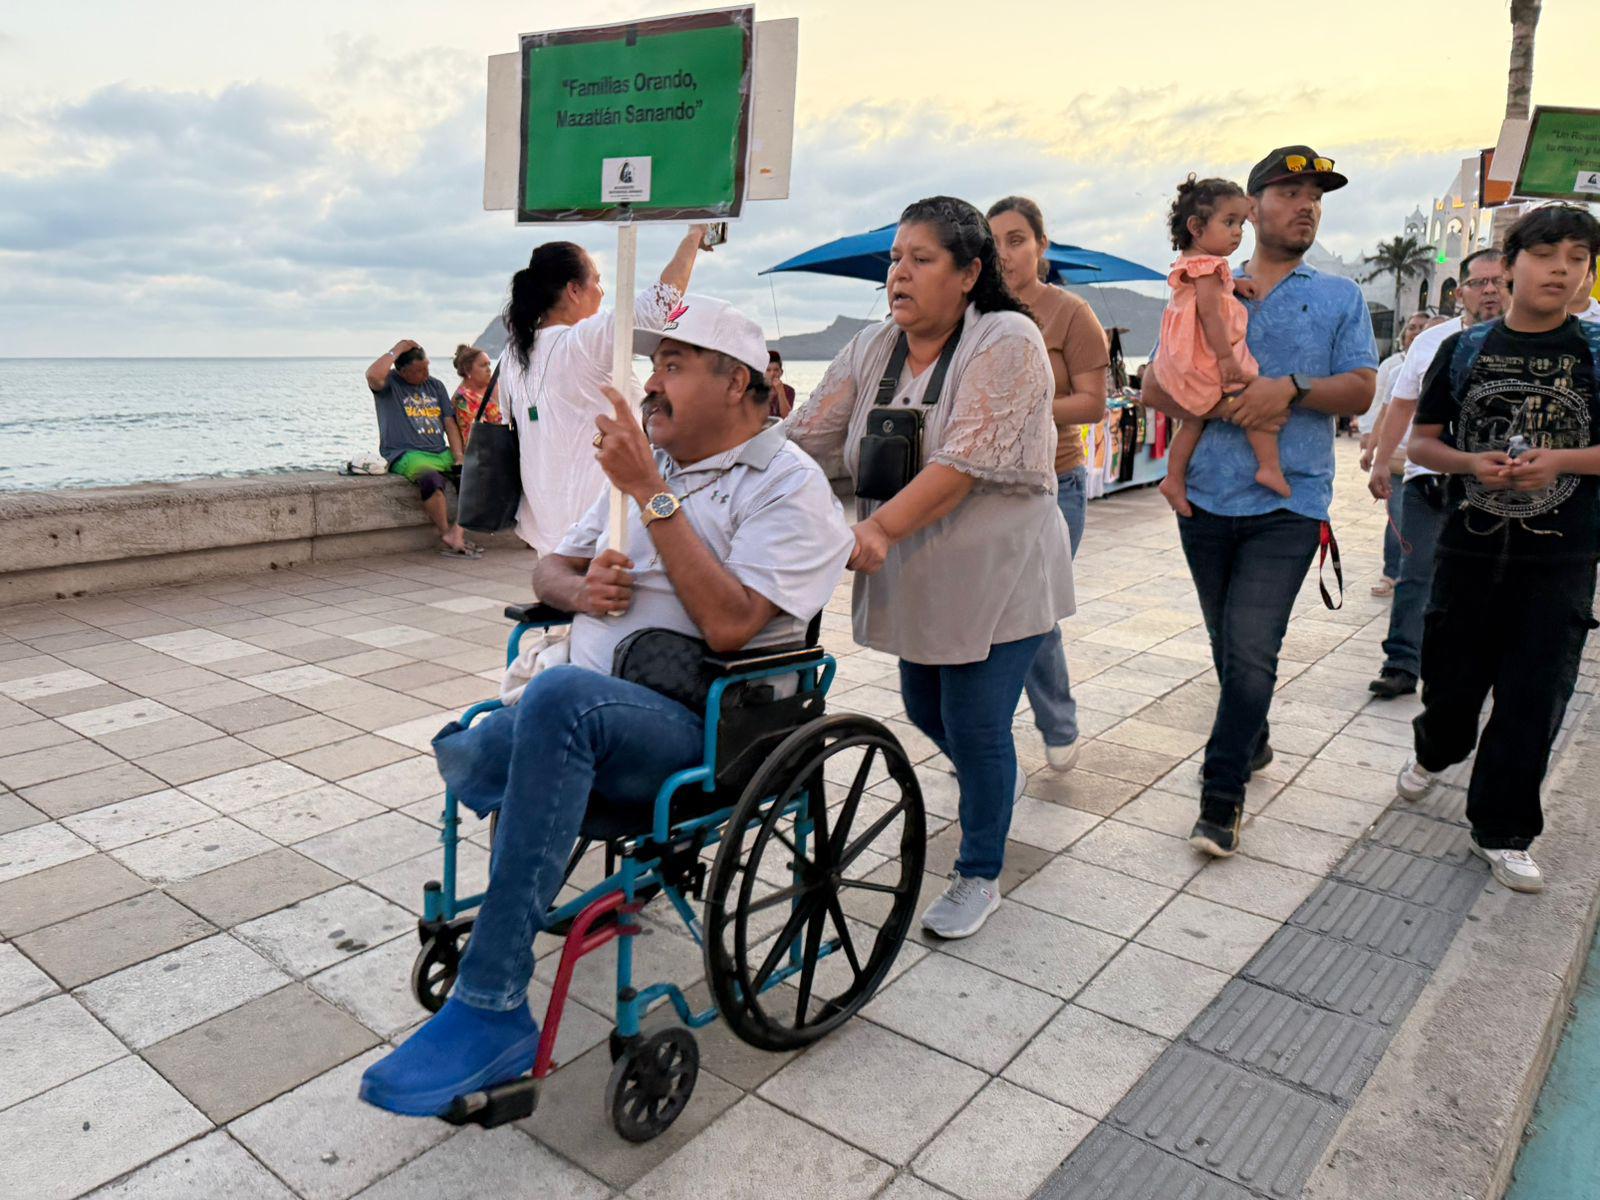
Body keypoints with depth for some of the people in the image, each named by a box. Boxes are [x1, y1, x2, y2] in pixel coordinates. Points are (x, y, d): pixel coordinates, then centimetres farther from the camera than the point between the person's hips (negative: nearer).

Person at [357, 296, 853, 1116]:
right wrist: (580, 588, -2)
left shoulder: (788, 485, -4)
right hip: (592, 719, 7)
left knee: (561, 692, -36)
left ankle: (489, 1011, -29)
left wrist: (651, 494, -17)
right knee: (462, 752, -21)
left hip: (697, 731, -7)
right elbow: (549, 569, 23)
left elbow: (729, 626, -20)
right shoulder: (650, 460, 20)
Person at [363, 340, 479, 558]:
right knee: (431, 477, -37)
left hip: (441, 453, 6)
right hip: (406, 455, -6)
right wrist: (396, 351, -9)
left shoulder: (435, 386, 19)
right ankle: (446, 535, -23)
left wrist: (459, 457, 0)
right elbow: (373, 375, -23)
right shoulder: (390, 383, 4)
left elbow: (449, 423, 14)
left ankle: (457, 532, -23)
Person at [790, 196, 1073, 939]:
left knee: (976, 727, 0)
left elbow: (966, 464, -26)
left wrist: (881, 527, -36)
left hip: (997, 576, -7)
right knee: (925, 708, 21)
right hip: (914, 576, 7)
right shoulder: (871, 350, 5)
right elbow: (806, 437, -3)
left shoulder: (1007, 343, -14)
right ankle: (999, 781, 55)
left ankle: (979, 876, 23)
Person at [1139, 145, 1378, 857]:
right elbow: (1156, 387, 3)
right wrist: (1226, 408, -13)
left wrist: (1291, 388, -18)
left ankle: (1222, 794, -1)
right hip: (1208, 497, 2)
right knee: (1228, 642, 14)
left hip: (1289, 504, -2)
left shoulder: (1340, 299, 11)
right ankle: (1252, 741, 36)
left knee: (1251, 650, -10)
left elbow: (1360, 392, 1)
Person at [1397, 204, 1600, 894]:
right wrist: (1470, 464, -13)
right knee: (1452, 677, 11)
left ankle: (1501, 831, 16)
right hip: (1471, 548, 1)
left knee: (1534, 700, 1)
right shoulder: (1464, 350, 4)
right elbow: (1422, 442, 6)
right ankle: (1434, 753, 44)